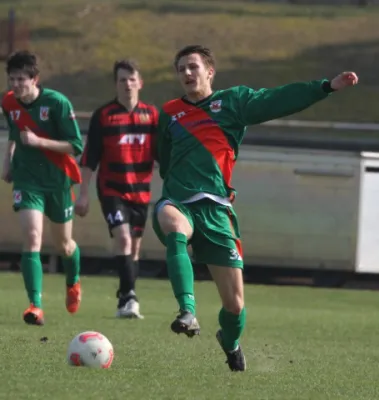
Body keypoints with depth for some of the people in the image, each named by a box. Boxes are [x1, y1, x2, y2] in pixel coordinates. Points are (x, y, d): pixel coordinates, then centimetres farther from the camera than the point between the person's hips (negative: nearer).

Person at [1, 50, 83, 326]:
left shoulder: (57, 103, -17)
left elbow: (76, 146, -17)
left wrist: (38, 141, -27)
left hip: (57, 179, -2)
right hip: (27, 180, 2)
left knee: (64, 244, 14)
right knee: (32, 238, -18)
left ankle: (73, 283, 47)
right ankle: (36, 305, -21)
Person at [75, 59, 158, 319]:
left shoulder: (152, 115, 3)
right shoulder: (103, 115, -5)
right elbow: (90, 158, -3)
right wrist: (84, 193, -6)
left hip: (141, 191, 4)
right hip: (112, 190, -4)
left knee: (135, 246, 10)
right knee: (123, 238, -21)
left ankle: (126, 300, 23)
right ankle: (129, 297, -24)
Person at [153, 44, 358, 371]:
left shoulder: (234, 101, 9)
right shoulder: (170, 114, 15)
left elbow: (282, 100, 0)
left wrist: (327, 86, -8)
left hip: (216, 210, 0)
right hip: (177, 202, 0)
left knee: (234, 301, -1)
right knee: (176, 229, -40)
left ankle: (231, 342, 33)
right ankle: (187, 312, -46)